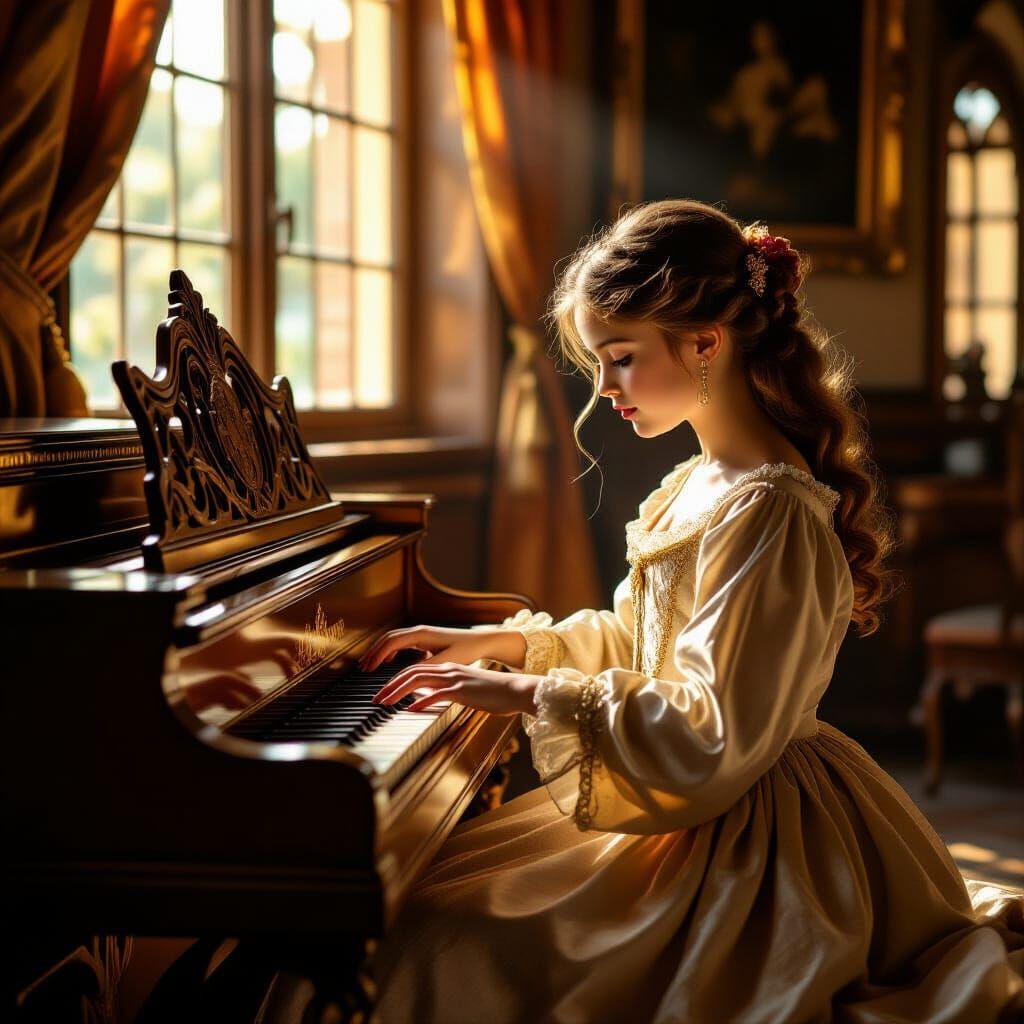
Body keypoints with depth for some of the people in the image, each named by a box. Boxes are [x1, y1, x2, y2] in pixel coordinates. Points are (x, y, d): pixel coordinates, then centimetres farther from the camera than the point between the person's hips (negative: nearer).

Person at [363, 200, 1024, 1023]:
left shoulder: (770, 515, -22)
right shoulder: (696, 489, 8)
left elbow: (713, 735, -26)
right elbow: (636, 643, 19)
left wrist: (532, 695, -23)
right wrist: (492, 642, 12)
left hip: (745, 846, -10)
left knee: (451, 936, -12)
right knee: (445, 888, 16)